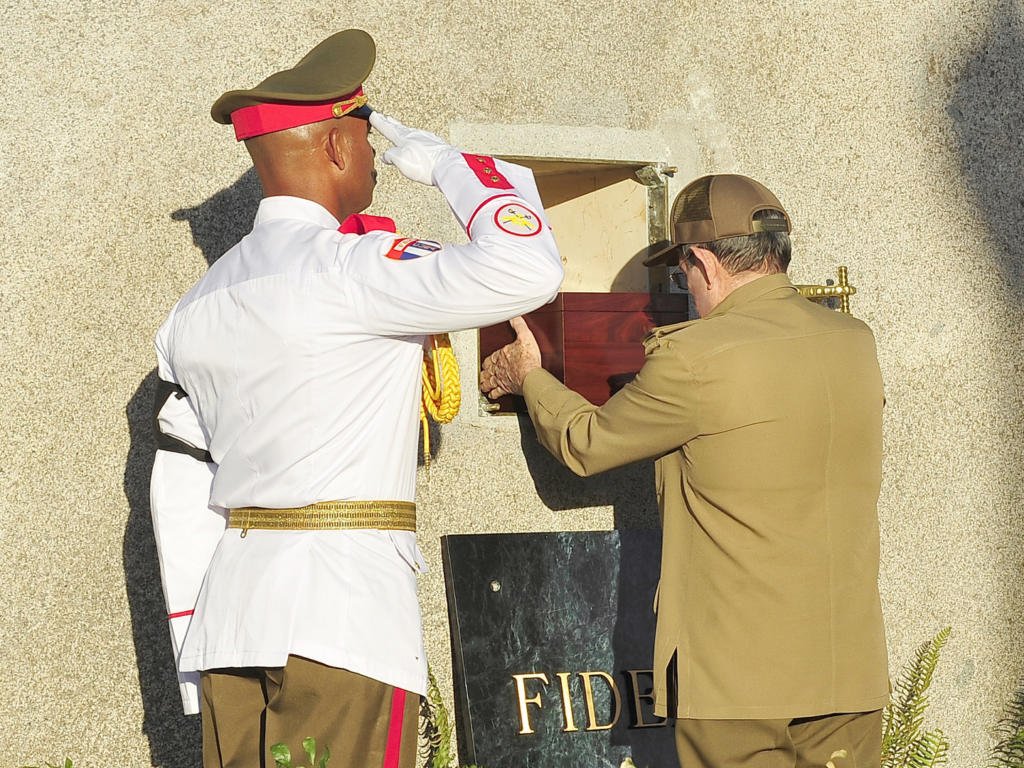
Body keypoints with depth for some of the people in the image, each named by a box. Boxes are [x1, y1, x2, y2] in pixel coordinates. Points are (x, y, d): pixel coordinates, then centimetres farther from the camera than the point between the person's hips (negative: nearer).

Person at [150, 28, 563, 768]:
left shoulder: (197, 308, 15)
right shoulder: (351, 269, -9)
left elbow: (179, 496, 16)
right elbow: (526, 270, -21)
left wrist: (193, 654, 20)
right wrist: (445, 163, -3)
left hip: (230, 608, 8)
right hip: (345, 618, -7)